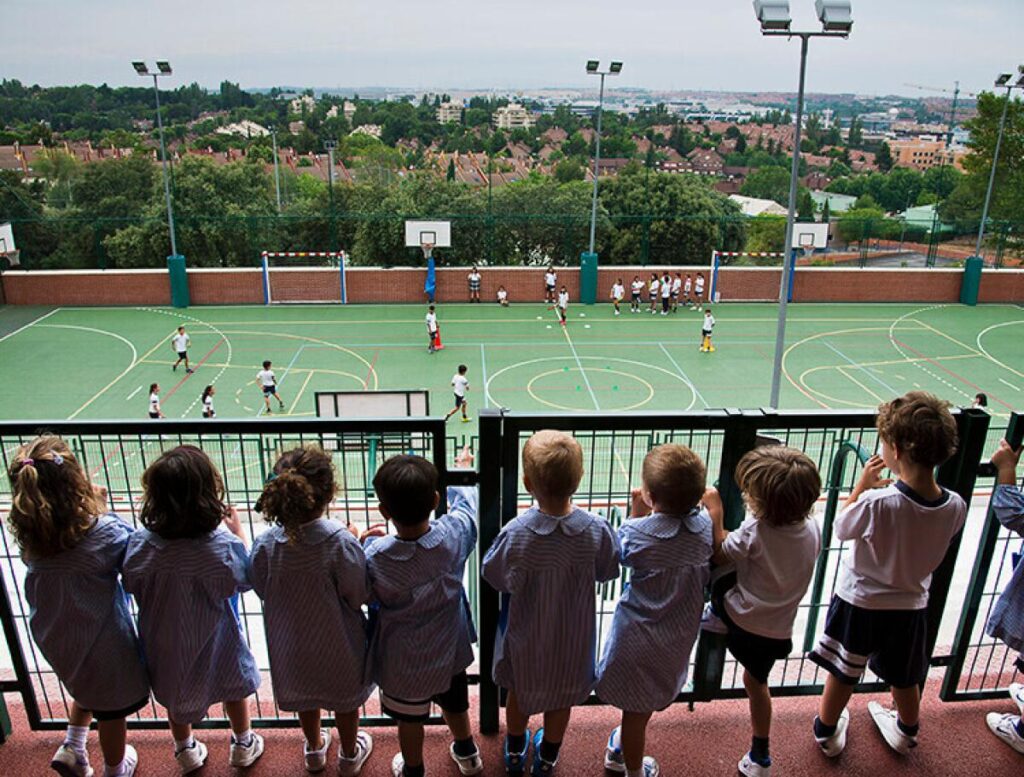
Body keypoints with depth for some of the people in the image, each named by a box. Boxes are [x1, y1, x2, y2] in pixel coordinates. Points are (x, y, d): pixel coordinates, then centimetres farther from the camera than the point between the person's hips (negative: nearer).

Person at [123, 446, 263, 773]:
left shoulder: (140, 543, -25)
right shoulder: (223, 545, -33)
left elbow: (130, 585, -6)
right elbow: (244, 580, -15)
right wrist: (238, 533, -9)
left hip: (166, 644, 2)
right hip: (215, 643, -2)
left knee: (176, 696, 30)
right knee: (234, 689, 27)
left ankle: (186, 752, 52)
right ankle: (243, 745, 47)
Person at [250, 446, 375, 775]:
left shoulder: (265, 544, -23)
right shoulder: (341, 542, -32)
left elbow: (262, 590, -6)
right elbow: (359, 595, -20)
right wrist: (359, 548, -10)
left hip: (291, 644, 3)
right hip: (337, 644, -2)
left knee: (304, 696, 30)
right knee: (346, 698, 25)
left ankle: (314, 749, 55)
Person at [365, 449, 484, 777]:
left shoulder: (376, 557, -32)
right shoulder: (454, 533, -26)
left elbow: (368, 597, -10)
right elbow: (466, 499, -3)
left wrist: (369, 542, -2)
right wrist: (464, 468, 16)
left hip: (404, 661, -2)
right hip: (449, 650, 3)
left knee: (410, 719, 25)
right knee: (454, 704, 30)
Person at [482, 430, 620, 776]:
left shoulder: (515, 534, -32)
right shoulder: (597, 530, -28)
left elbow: (493, 576, -15)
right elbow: (607, 572, -8)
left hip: (525, 636, -1)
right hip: (572, 637, 1)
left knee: (519, 692, 27)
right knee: (561, 697, 27)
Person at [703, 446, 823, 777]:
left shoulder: (754, 531, -26)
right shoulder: (812, 528, -10)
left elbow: (720, 556, -8)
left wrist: (715, 514, -2)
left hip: (740, 619, -5)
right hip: (777, 630, 6)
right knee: (756, 681, 25)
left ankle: (713, 616, 38)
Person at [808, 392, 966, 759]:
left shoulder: (877, 502, -33)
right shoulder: (955, 507, -19)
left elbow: (841, 528, -13)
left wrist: (862, 484, -8)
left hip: (859, 602, -4)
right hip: (910, 605, 4)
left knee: (842, 677, 20)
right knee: (906, 680, 29)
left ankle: (827, 734, 42)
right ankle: (905, 733, 54)